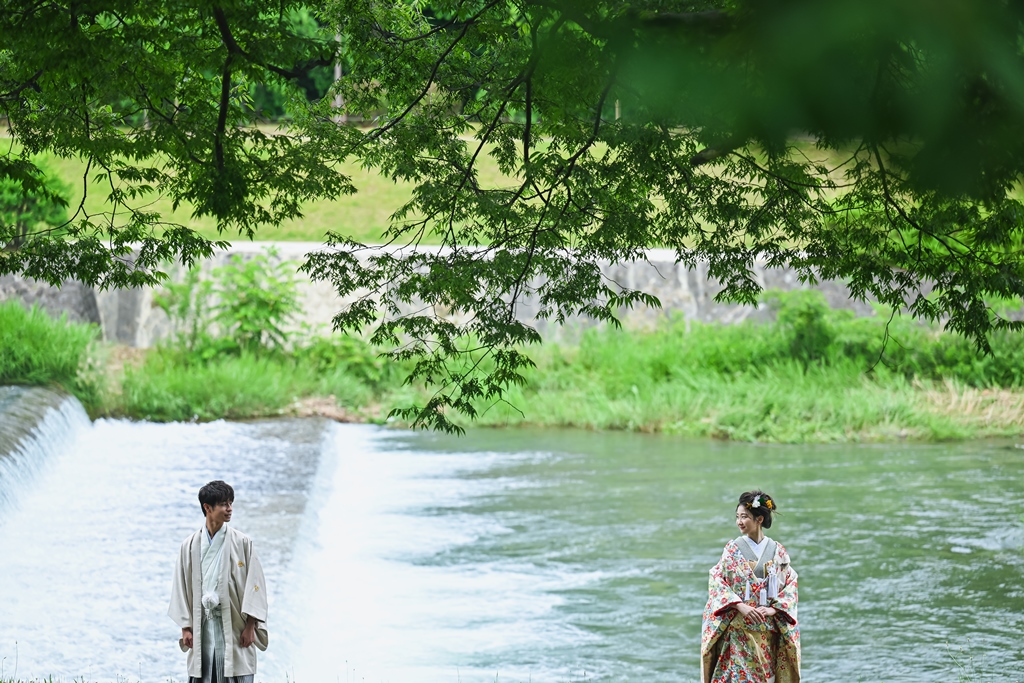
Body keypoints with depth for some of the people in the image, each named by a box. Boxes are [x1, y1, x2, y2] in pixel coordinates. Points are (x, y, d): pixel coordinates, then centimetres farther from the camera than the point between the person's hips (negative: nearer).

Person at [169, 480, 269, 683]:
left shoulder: (241, 543, 0)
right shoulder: (190, 546, 6)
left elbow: (254, 584, -1)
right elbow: (181, 587, 8)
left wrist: (250, 626, -6)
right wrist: (185, 627, 4)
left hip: (233, 627, -2)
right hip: (201, 626, 2)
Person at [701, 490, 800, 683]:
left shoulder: (778, 551, 5)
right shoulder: (733, 549, 2)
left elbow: (790, 584, 4)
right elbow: (716, 581, -6)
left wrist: (773, 609, -13)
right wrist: (741, 607, -18)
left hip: (768, 632, 2)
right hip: (737, 629, -2)